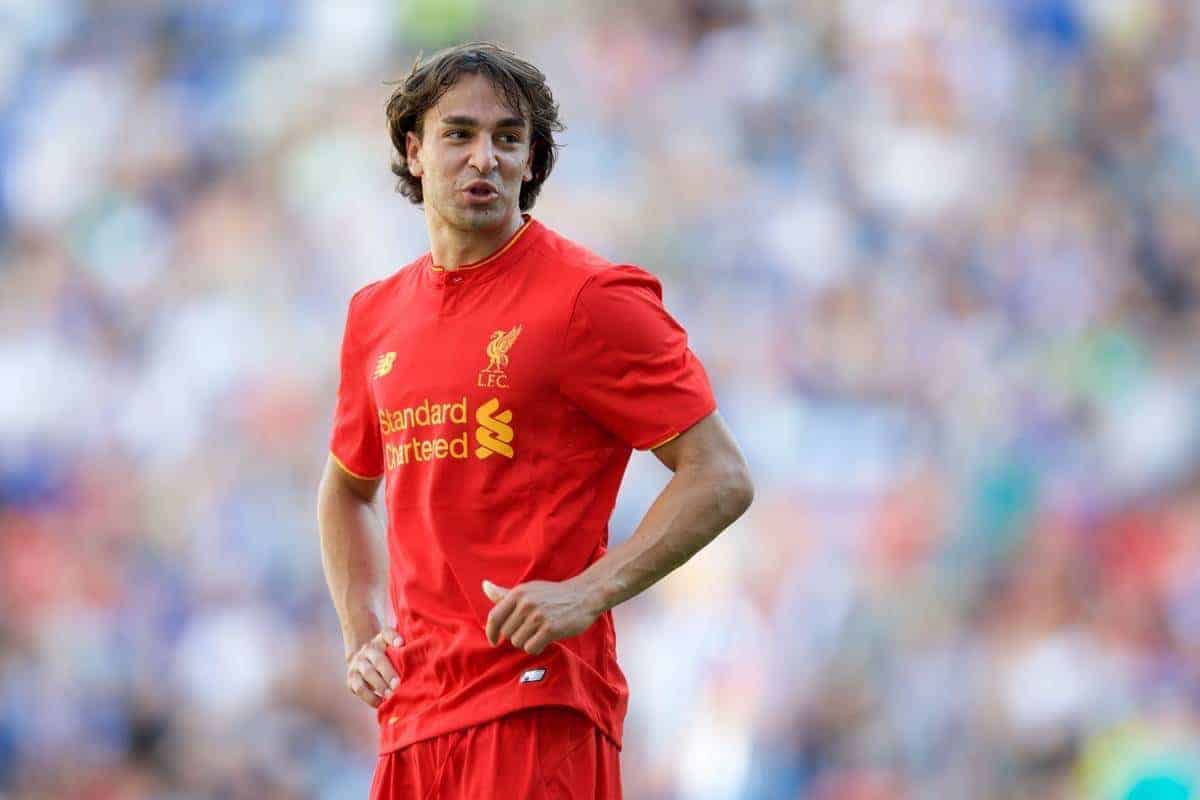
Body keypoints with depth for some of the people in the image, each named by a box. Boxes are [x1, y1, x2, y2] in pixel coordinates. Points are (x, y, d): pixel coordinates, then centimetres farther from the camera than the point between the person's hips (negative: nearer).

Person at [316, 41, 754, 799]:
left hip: (536, 704, -6)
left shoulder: (591, 297, -4)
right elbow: (347, 489, 31)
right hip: (413, 710, 6)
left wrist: (587, 594, -17)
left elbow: (721, 479, -7)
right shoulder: (376, 316, 14)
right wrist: (363, 635, 15)